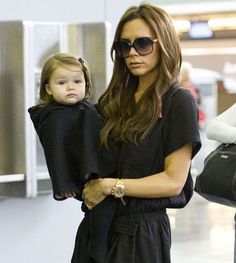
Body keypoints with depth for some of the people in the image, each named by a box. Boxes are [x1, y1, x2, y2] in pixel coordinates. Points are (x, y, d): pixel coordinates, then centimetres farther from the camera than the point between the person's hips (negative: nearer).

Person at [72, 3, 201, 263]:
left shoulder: (178, 102, -7)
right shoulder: (115, 100, 10)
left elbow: (174, 181, -13)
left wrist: (110, 186, -16)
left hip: (142, 229, -6)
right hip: (97, 224, 6)